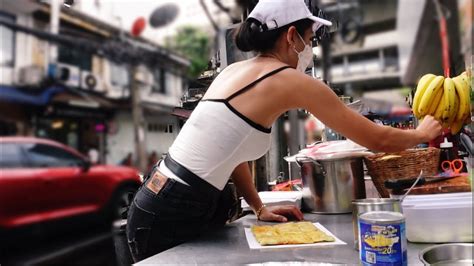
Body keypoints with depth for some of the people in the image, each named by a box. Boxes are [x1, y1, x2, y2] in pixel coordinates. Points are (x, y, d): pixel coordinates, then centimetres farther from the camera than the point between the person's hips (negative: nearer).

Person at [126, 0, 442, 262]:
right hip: (172, 214, -8)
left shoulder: (236, 70, 10)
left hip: (169, 200, 8)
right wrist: (422, 133, 16)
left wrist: (259, 208, 15)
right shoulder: (292, 81, -13)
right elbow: (376, 139, -4)